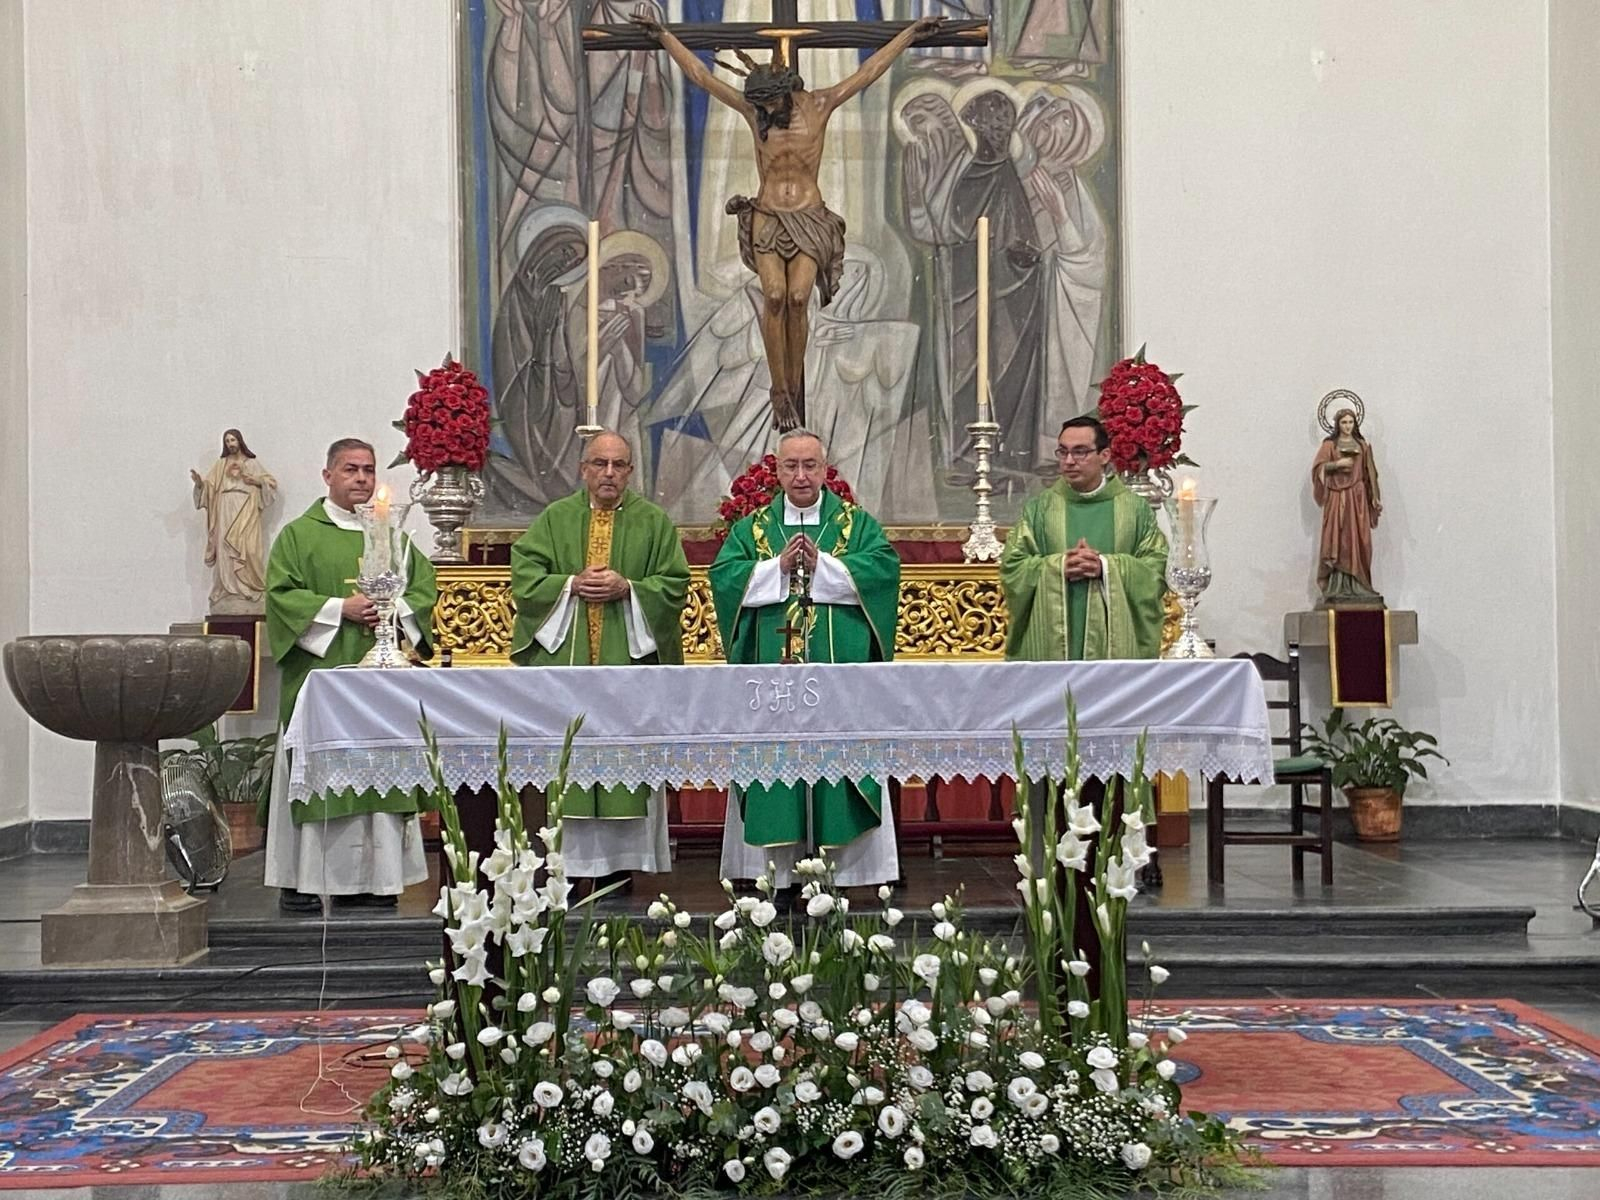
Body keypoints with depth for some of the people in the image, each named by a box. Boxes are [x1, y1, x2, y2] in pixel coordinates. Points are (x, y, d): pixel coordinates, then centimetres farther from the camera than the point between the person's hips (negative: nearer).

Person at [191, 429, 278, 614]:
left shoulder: (252, 463, 11)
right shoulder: (220, 464, 15)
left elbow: (272, 483, 7)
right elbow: (207, 485, 6)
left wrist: (256, 480, -10)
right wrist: (199, 481, -15)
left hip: (246, 516, -2)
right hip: (226, 516, 2)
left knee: (247, 551, -12)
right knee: (226, 555, -4)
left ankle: (249, 606, -14)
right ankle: (227, 606, -5)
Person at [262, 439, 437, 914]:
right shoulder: (299, 534, 4)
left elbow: (425, 586, 12)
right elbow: (281, 592, -5)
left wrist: (394, 607, -7)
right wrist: (339, 607, -15)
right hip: (320, 673, -4)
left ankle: (374, 876, 8)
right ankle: (304, 878, 1)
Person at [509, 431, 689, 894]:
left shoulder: (654, 522, 7)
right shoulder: (554, 520, 9)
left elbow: (675, 585, 2)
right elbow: (524, 577, 2)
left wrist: (628, 589, -12)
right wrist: (571, 585, -11)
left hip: (629, 660, -1)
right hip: (564, 659, 1)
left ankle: (620, 864, 6)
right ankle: (571, 861, 6)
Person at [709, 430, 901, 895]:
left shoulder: (857, 523, 9)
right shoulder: (751, 528, 13)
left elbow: (885, 566, -7)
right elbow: (723, 576, 0)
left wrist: (821, 565, -13)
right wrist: (778, 567, -12)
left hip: (840, 677, -1)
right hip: (772, 680, 1)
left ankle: (843, 867, 3)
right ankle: (777, 870, 3)